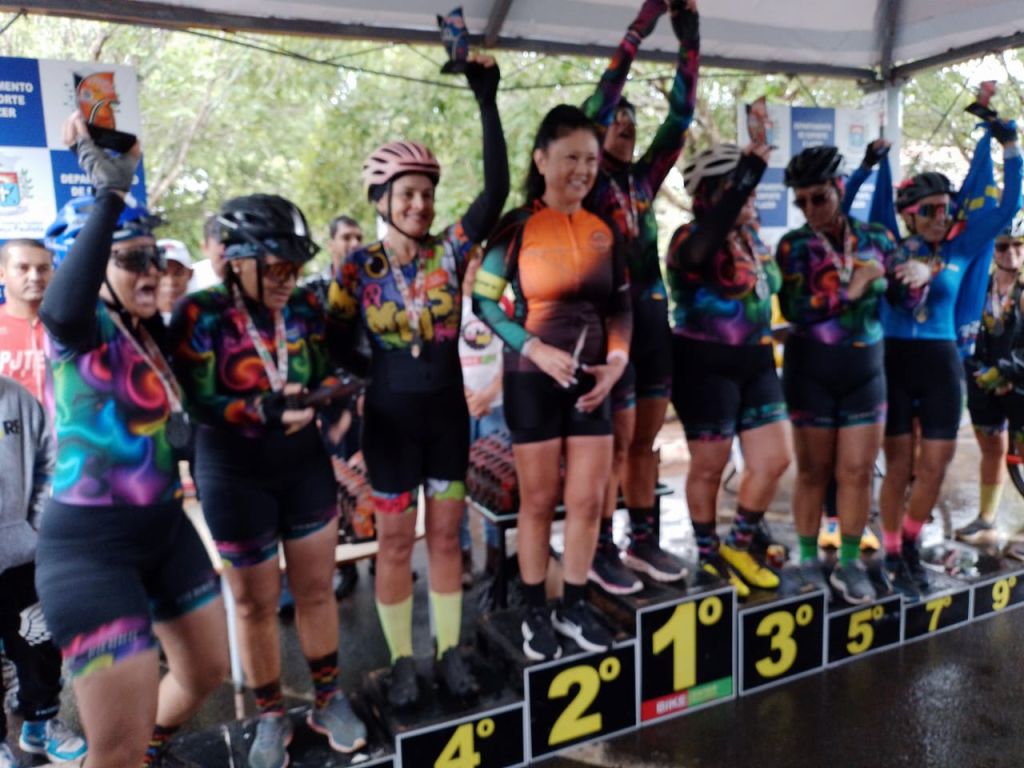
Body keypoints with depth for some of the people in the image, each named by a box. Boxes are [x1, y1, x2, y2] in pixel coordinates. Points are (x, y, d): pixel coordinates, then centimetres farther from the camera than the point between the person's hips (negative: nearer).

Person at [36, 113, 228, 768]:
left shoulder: (150, 330, 7)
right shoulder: (83, 328, -16)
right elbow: (62, 310, -39)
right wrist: (110, 190, -38)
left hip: (165, 527, 8)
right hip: (90, 543, -8)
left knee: (208, 671, 22)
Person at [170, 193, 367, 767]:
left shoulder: (306, 306, -1)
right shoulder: (201, 314, -14)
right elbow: (196, 403, -16)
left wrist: (332, 396, -13)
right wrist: (263, 412, -29)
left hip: (306, 465, 4)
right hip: (235, 476, -3)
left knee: (317, 589, 13)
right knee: (256, 602, 10)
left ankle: (329, 700, 32)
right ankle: (272, 717, 30)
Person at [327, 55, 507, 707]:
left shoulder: (450, 250, -4)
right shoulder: (359, 267, -5)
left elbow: (497, 191, -16)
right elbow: (340, 346, 0)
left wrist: (488, 103, -19)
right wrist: (382, 365, -14)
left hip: (448, 410, 2)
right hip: (391, 416, -1)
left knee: (446, 532, 12)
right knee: (396, 538, 9)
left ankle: (450, 651, 28)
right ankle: (403, 661, 25)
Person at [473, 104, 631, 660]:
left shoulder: (604, 230, 6)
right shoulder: (517, 227, -7)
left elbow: (621, 305, 11)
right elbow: (483, 301, -6)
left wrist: (617, 361, -6)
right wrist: (538, 349, -17)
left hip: (592, 380, 4)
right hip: (533, 380, -4)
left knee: (588, 500, 7)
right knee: (539, 501, 6)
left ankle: (574, 606, 26)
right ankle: (535, 612, 24)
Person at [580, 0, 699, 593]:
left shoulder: (644, 179, 12)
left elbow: (681, 116, 9)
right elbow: (601, 98, -12)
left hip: (654, 319, 6)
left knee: (645, 441, 12)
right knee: (615, 444, 0)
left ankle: (645, 543, 25)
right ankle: (602, 552, 14)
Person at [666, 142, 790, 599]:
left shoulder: (752, 235, 9)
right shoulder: (691, 238, -14)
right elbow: (710, 237, -39)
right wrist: (750, 170, -39)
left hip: (756, 361, 8)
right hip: (706, 364, -7)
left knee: (775, 459, 8)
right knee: (709, 467, 5)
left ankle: (740, 545, 29)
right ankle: (708, 555, 26)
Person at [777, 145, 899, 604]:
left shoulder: (877, 239, 4)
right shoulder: (794, 245, -4)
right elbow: (795, 309, -17)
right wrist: (851, 289, -17)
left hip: (865, 369, 3)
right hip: (811, 369, -2)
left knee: (858, 471, 4)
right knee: (814, 471, 6)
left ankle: (849, 565, 18)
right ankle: (808, 559, 22)